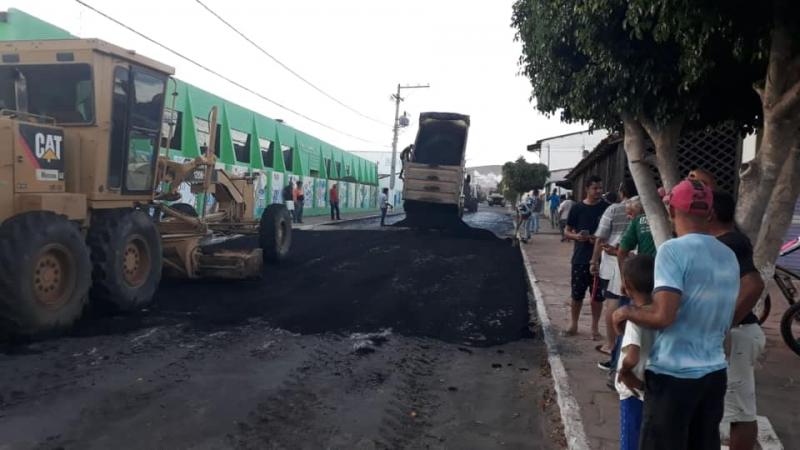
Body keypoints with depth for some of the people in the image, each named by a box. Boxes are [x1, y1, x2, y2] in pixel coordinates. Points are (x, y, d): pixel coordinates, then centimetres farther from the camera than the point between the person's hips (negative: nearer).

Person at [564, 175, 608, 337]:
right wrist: (575, 236, -15)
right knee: (577, 294, 7)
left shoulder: (607, 208, 0)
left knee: (597, 295, 7)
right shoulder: (577, 208, 1)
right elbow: (567, 232, 7)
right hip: (580, 258, 0)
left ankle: (595, 327, 20)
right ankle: (573, 325, 22)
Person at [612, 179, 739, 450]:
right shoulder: (729, 256, 8)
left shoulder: (673, 250, -16)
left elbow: (663, 316, -23)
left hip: (674, 375, -7)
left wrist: (626, 311, -7)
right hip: (715, 373, 7)